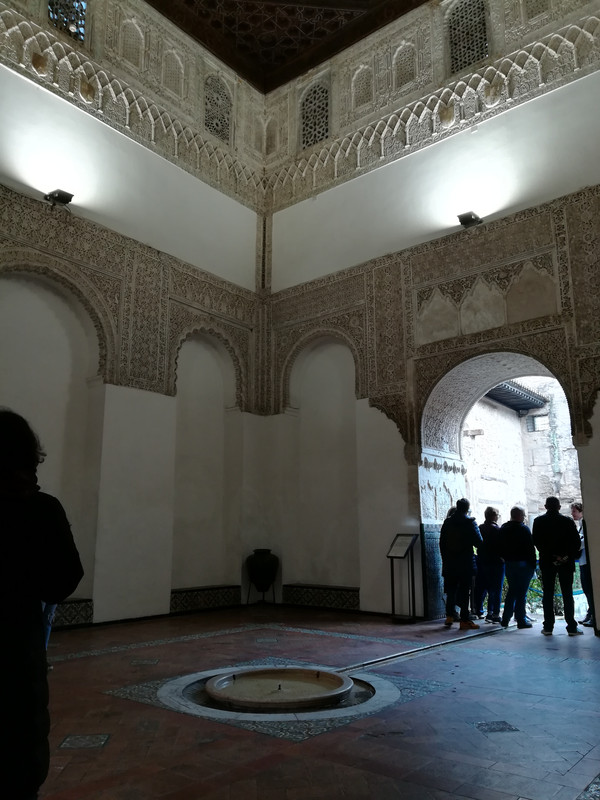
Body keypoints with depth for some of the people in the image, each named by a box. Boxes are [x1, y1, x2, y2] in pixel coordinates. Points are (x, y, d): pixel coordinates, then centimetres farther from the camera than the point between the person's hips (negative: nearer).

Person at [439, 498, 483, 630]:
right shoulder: (470, 522, -9)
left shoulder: (447, 522, 3)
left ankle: (449, 616, 19)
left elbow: (442, 543, 6)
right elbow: (478, 542, -10)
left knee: (451, 589, 14)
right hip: (466, 563, -4)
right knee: (464, 590, 0)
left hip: (449, 563, 4)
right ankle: (464, 620, 2)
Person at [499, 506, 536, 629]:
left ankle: (505, 619, 16)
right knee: (521, 593, -1)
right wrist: (533, 565, -7)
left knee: (511, 591, 16)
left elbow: (500, 548, 12)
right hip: (523, 564, -6)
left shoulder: (503, 529, 9)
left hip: (508, 563, 6)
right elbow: (530, 548, -13)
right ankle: (521, 620, 3)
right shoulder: (524, 529, -12)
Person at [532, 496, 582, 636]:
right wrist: (570, 557, 0)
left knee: (548, 594, 4)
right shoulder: (568, 521, -1)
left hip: (547, 562, 0)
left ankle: (548, 627, 4)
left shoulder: (539, 521, 0)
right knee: (567, 594, 5)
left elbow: (537, 542, -5)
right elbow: (576, 542, -3)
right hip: (566, 562, 0)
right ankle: (572, 627, 5)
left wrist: (552, 556, -2)